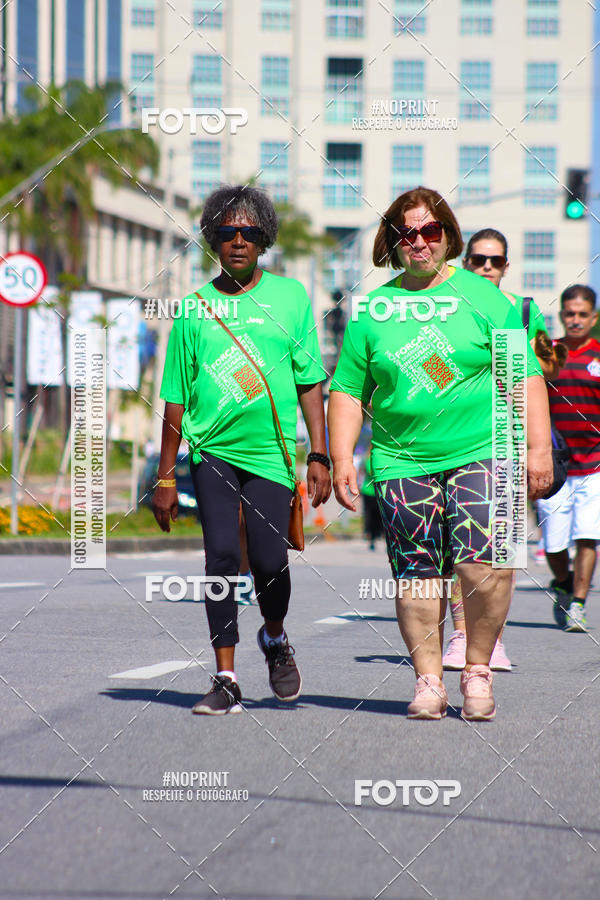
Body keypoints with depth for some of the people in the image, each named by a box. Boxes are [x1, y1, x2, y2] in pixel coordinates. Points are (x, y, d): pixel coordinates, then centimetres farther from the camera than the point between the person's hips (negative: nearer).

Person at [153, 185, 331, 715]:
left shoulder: (290, 296, 7)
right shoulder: (195, 308, 7)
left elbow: (310, 383, 8)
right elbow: (176, 399, 10)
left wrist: (319, 457, 1)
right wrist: (166, 478, 9)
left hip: (272, 451, -1)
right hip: (212, 449, 1)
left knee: (269, 562, -7)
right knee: (222, 559, -8)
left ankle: (275, 638, 25)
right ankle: (227, 681, -2)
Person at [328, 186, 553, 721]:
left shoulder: (482, 296, 5)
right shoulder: (371, 310, 9)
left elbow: (524, 375, 4)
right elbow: (349, 390, 12)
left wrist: (539, 446, -2)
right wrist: (342, 457, 3)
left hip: (481, 452, -2)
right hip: (402, 461, 2)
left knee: (483, 563, -16)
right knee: (417, 575, 1)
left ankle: (478, 670, 1)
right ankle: (429, 680, 11)